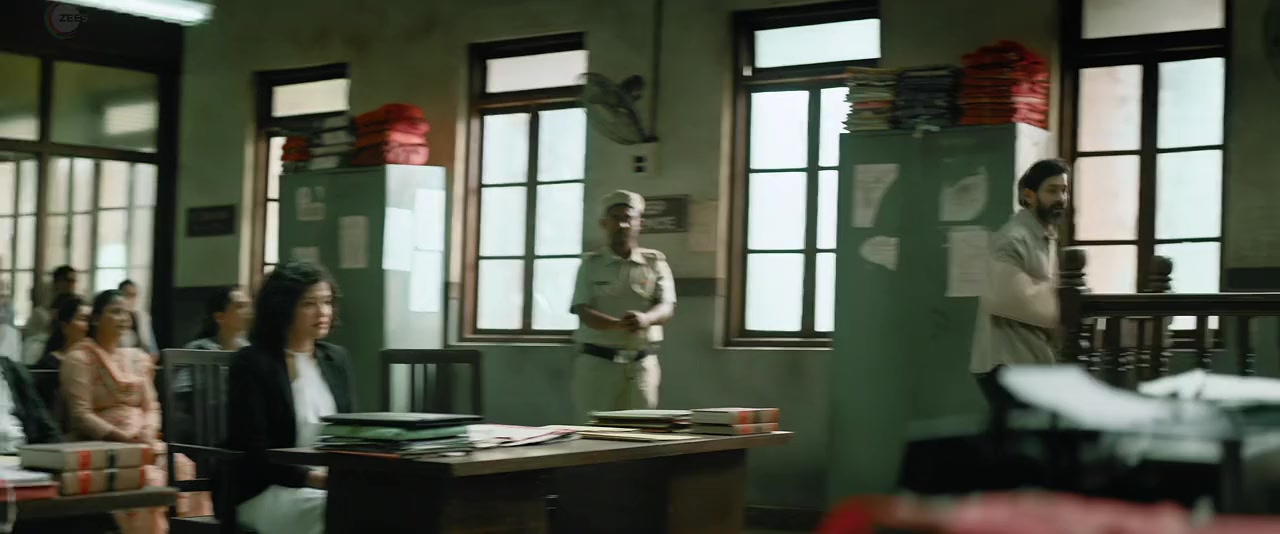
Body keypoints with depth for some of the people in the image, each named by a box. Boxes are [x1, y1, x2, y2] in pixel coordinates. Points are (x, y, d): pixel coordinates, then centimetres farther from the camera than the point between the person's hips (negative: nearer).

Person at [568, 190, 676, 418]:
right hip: (597, 361, -1)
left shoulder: (655, 262, 9)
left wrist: (646, 318, -27)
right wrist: (618, 324, -25)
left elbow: (667, 308, -2)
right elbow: (583, 311, -5)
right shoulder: (591, 264, 7)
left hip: (641, 363, 1)